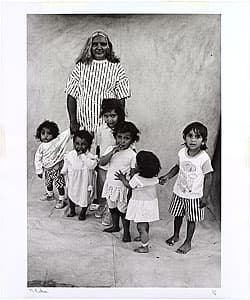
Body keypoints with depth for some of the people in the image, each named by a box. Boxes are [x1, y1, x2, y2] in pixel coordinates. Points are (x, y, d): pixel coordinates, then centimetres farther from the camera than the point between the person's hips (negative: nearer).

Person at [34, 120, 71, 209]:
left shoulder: (57, 141, -17)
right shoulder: (42, 146, -4)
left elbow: (67, 134, -25)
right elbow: (38, 158, 3)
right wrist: (39, 170, 3)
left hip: (56, 168, -5)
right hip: (46, 169, 5)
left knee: (59, 184, 3)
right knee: (48, 183, 25)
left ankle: (61, 199, 21)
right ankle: (50, 194, 51)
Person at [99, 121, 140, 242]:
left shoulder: (132, 155, -13)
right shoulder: (110, 149, -2)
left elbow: (133, 174, -11)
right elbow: (101, 162, -12)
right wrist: (112, 152, -23)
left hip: (122, 187, -5)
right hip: (110, 185, 5)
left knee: (123, 210, 6)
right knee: (112, 207, 21)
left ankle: (126, 232, 25)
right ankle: (115, 226, 43)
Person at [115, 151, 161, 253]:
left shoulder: (137, 178, -25)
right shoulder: (154, 177, -6)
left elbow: (129, 185, -8)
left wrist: (123, 178, 10)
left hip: (141, 204, -8)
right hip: (151, 202, 8)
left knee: (141, 227, 1)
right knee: (145, 223, 27)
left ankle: (144, 247, 7)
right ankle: (144, 237, 47)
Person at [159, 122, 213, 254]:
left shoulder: (204, 158, -20)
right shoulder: (182, 153, -7)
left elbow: (208, 177, -12)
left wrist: (205, 197, -12)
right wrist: (167, 176, -1)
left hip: (194, 195, -4)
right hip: (179, 192, 4)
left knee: (191, 219, 12)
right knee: (178, 215, 21)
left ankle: (188, 242, 30)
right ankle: (175, 235, 44)